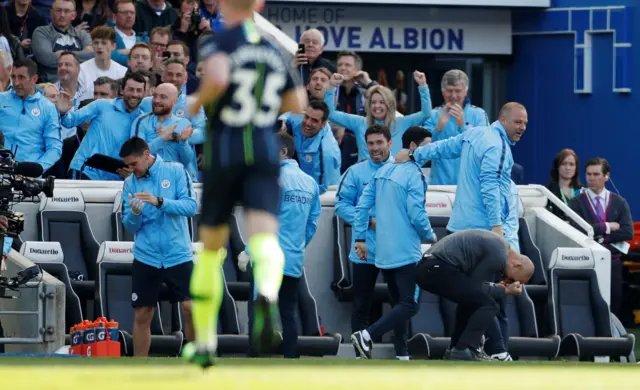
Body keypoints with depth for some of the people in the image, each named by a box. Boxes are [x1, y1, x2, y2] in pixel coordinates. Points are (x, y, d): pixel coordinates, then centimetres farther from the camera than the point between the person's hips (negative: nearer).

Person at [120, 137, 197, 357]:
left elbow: (191, 206, -12)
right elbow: (129, 226, 5)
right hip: (145, 258, 2)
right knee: (142, 315, 2)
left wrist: (159, 202, -24)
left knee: (190, 308, -9)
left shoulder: (176, 172, -2)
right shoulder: (130, 183, 5)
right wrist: (134, 213, -18)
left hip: (178, 255, -2)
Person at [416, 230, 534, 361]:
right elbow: (475, 286, -6)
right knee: (487, 305, -9)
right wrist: (505, 291, 4)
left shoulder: (499, 244, 21)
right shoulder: (499, 256, -10)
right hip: (439, 270, -11)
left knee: (470, 299, 30)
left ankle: (455, 349, 26)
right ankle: (463, 352, -12)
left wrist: (497, 286, 17)